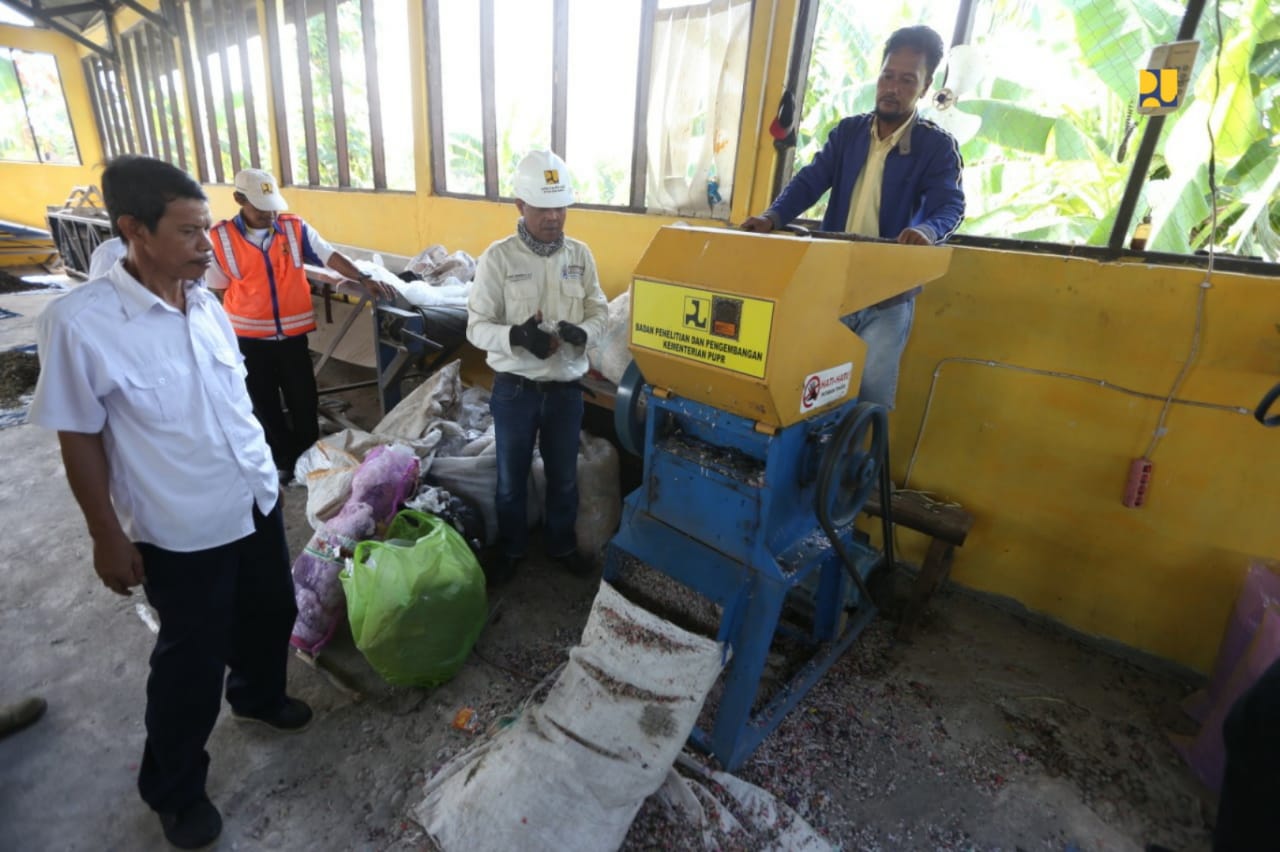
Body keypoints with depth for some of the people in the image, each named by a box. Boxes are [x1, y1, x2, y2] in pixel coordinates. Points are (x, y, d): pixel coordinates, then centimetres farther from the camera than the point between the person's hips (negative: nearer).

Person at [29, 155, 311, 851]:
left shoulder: (207, 304, -1)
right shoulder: (79, 323, -19)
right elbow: (79, 438, -12)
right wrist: (107, 536, -8)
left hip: (257, 502, 6)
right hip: (182, 530, -5)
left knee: (270, 614, 23)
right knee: (192, 660, 11)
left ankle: (259, 696, 54)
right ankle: (173, 789, 39)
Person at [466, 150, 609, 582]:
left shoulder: (580, 254, 0)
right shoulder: (497, 257, -10)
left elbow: (600, 311, 3)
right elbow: (477, 326, -10)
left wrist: (583, 331, -20)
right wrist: (516, 336, -30)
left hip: (566, 389, 3)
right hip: (515, 389, -2)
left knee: (564, 476, 18)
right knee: (511, 477, 15)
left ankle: (561, 542, 42)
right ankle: (510, 546, 39)